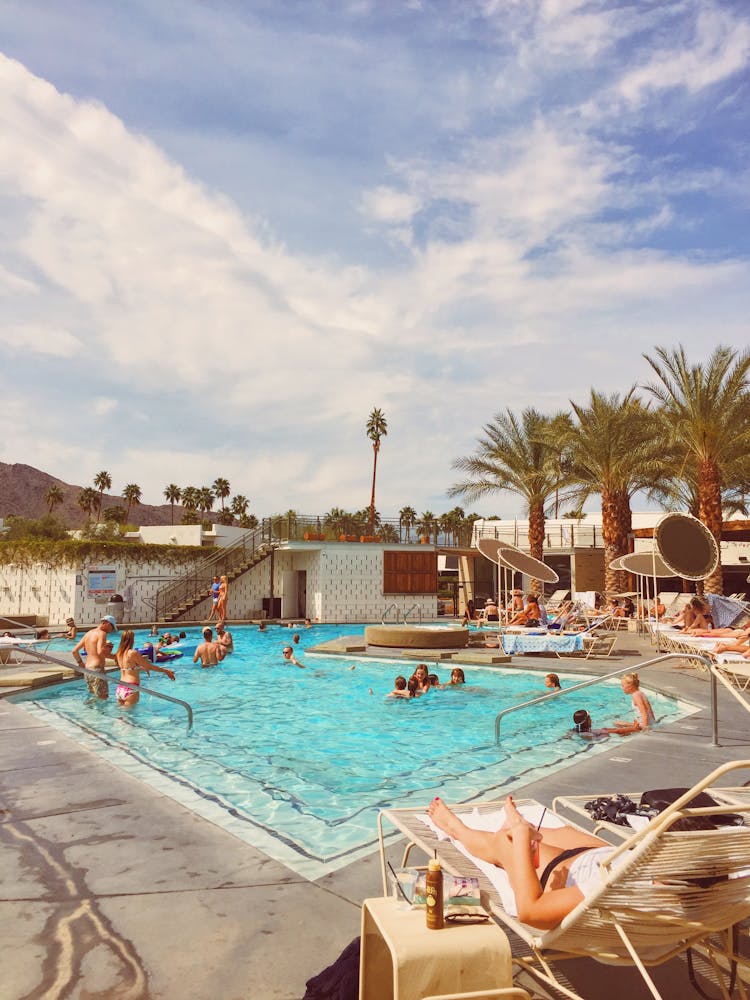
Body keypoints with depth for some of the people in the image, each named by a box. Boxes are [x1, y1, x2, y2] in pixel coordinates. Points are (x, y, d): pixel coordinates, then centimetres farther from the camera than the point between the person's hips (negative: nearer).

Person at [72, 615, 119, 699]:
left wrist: (80, 662, 26)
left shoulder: (89, 633, 15)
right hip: (97, 670, -9)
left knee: (93, 697, 18)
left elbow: (75, 650, 16)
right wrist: (114, 657, -16)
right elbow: (100, 651, -26)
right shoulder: (102, 633, -10)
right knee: (103, 698, -5)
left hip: (87, 670, 9)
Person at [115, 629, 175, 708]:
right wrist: (165, 671, 4)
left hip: (120, 688, 7)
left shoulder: (119, 653, 7)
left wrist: (143, 668, 37)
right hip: (131, 689, -7)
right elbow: (149, 666, -7)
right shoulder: (133, 653, -14)